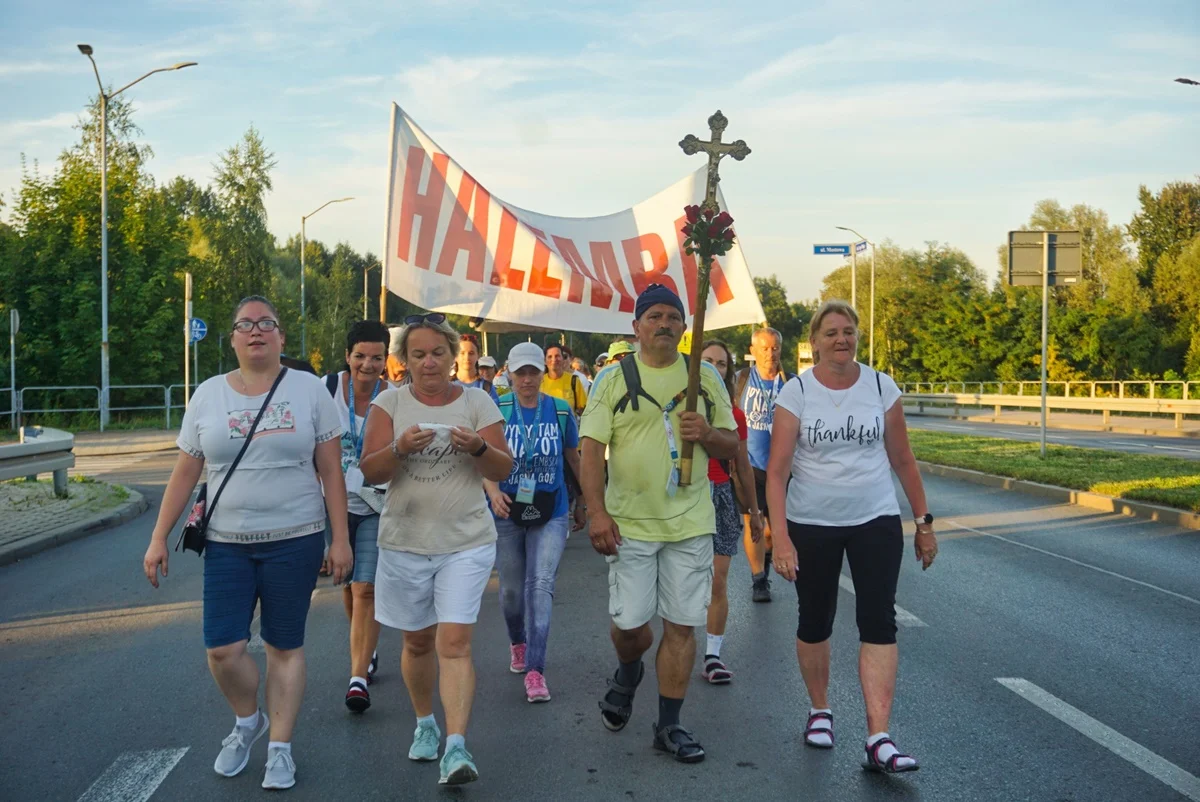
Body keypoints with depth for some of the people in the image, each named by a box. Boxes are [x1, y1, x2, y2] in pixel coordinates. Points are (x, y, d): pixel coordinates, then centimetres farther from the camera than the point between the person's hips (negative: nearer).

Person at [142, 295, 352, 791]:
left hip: (295, 540, -2)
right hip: (226, 543, 2)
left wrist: (340, 539, -5)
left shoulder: (309, 389, -1)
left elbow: (331, 471, -1)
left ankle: (279, 747, 21)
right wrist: (159, 538, 4)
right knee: (222, 649, -3)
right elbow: (184, 473, 8)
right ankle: (248, 721, 27)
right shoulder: (208, 395, 5)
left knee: (285, 647, 6)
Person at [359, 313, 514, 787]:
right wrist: (400, 448, -25)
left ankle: (456, 746, -13)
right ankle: (424, 722, 36)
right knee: (417, 641, 15)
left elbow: (504, 470, -2)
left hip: (465, 542, -2)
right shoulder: (390, 402, 1)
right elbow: (369, 471, -5)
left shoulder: (476, 401, 0)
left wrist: (478, 447, -23)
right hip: (404, 542, 2)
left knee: (454, 642, -12)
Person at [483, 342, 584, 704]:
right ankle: (517, 643, 41)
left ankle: (535, 669, -9)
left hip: (550, 513, -1)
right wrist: (493, 491, -28)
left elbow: (573, 458, 12)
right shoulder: (496, 410, -5)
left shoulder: (560, 411, -2)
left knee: (541, 585, -13)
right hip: (507, 512, 1)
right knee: (511, 588, 12)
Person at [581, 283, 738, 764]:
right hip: (629, 523, -1)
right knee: (629, 624, 0)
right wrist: (597, 513, -14)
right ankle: (627, 674, 35)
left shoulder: (706, 379, 8)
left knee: (681, 625, 4)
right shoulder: (613, 380, 1)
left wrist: (707, 433, -12)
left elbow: (731, 446, 11)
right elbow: (592, 448, -4)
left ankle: (669, 725, 17)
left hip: (691, 523, 2)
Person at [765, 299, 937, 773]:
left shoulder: (881, 387, -1)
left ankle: (879, 739, -8)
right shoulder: (796, 393, -8)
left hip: (876, 521, 1)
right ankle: (819, 710, 34)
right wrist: (781, 538, -20)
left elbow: (902, 460, 7)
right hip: (811, 525, -1)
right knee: (815, 622, 11)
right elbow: (776, 472, -12)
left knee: (878, 622, -8)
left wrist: (924, 523, 6)